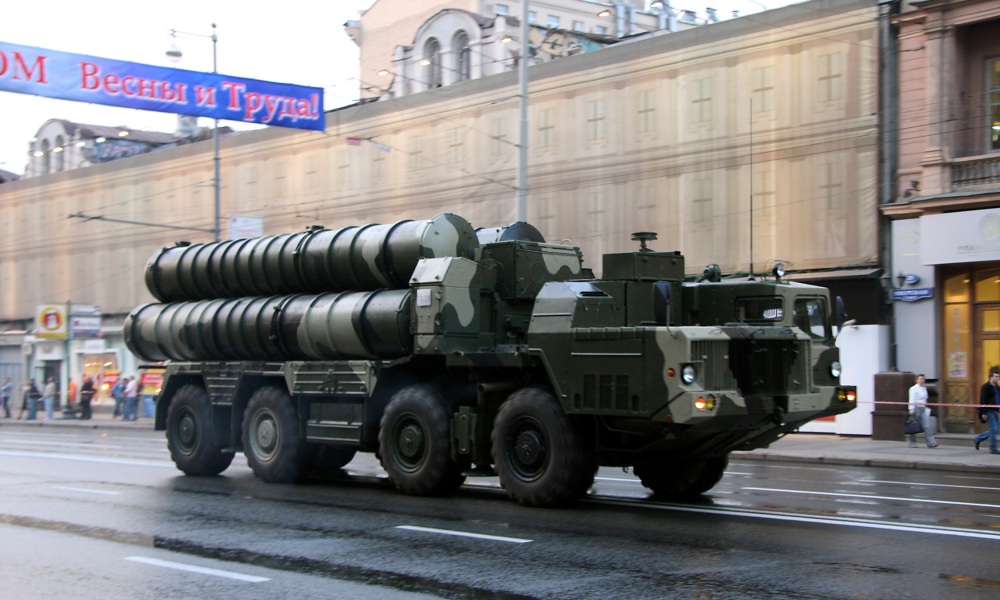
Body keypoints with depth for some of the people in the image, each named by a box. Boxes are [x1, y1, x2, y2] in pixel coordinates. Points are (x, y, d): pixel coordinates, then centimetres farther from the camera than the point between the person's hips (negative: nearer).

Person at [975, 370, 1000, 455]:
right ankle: (993, 449, -1)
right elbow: (982, 401, -15)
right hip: (989, 412, -8)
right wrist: (983, 413, -20)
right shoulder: (985, 387, -10)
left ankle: (978, 439, 24)